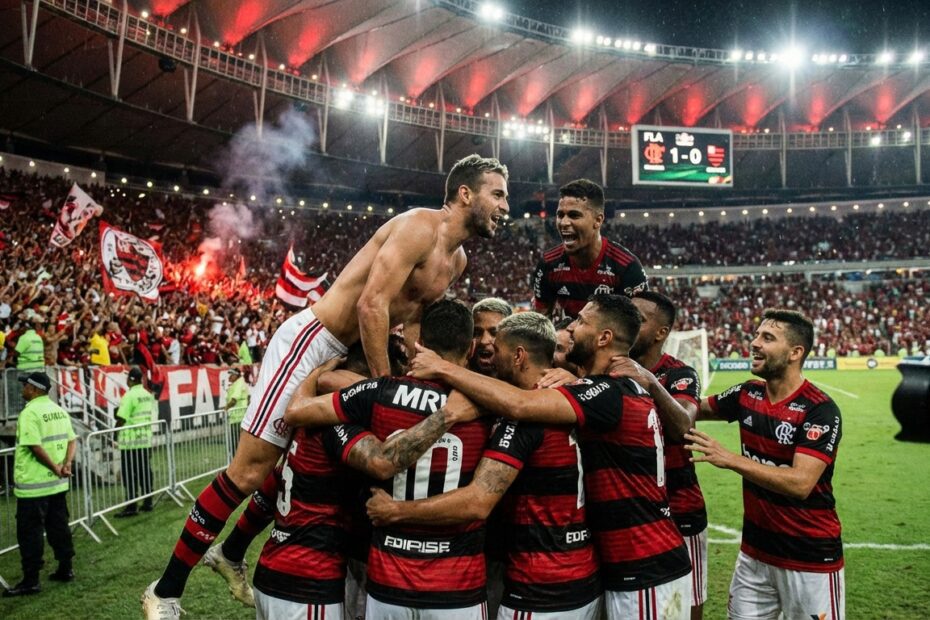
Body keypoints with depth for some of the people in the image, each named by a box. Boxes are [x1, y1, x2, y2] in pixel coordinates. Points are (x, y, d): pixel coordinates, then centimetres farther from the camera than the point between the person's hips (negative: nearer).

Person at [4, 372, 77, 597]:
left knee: (29, 532, 1)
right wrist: (66, 464, -4)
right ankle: (66, 569, 24)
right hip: (57, 483, 8)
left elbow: (35, 447, -22)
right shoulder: (58, 410, 9)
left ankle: (31, 581, 5)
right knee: (59, 527, 16)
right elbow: (71, 440, 7)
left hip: (33, 485, -8)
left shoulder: (30, 413, -16)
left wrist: (55, 468, -14)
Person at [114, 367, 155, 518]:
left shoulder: (129, 395, -14)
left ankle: (131, 506, 0)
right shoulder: (148, 394, 9)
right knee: (145, 471, 11)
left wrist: (115, 434, -4)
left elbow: (122, 419, -17)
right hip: (146, 440, 7)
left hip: (131, 442, -7)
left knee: (130, 475, -1)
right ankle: (147, 502, 16)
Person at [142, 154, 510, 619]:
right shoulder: (419, 226, -17)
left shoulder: (457, 260, 12)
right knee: (249, 471, -7)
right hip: (310, 341, -9)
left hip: (352, 356, 10)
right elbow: (371, 305, -25)